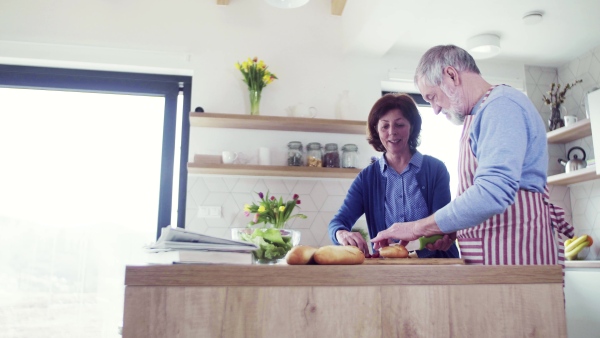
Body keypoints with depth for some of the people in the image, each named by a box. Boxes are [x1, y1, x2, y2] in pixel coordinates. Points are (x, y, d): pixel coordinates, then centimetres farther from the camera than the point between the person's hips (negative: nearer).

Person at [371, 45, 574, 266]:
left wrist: (417, 228, -20)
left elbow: (492, 192, -27)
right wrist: (452, 233, 6)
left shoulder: (501, 105, -14)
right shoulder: (479, 116, 17)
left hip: (516, 256, -8)